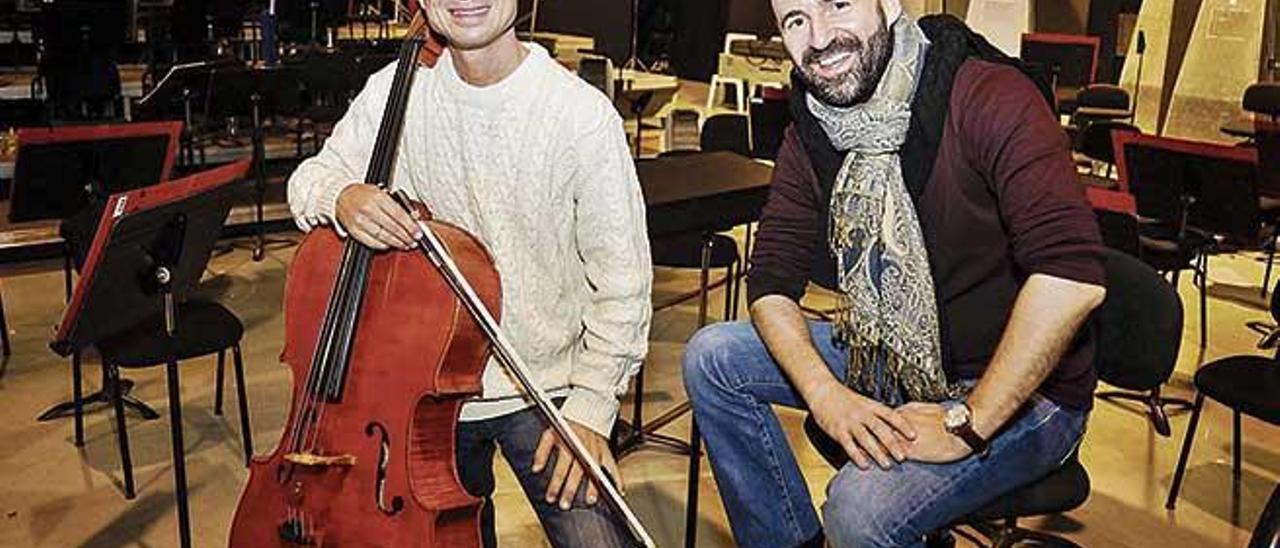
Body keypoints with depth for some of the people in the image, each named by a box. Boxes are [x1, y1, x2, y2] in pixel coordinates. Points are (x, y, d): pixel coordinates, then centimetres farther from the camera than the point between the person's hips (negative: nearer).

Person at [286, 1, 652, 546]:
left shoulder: (584, 114, -17)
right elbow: (312, 177, 4)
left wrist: (591, 408, -13)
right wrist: (340, 198, -20)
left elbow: (620, 282, -11)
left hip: (545, 390, -3)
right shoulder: (392, 93, -7)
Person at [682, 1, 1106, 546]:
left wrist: (967, 422, -27)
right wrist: (825, 394, -18)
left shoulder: (991, 97, -24)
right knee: (712, 357, -1)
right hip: (891, 356, 7)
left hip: (1022, 389, -6)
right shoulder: (809, 137, -2)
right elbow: (772, 281, -1)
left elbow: (1071, 276, -33)